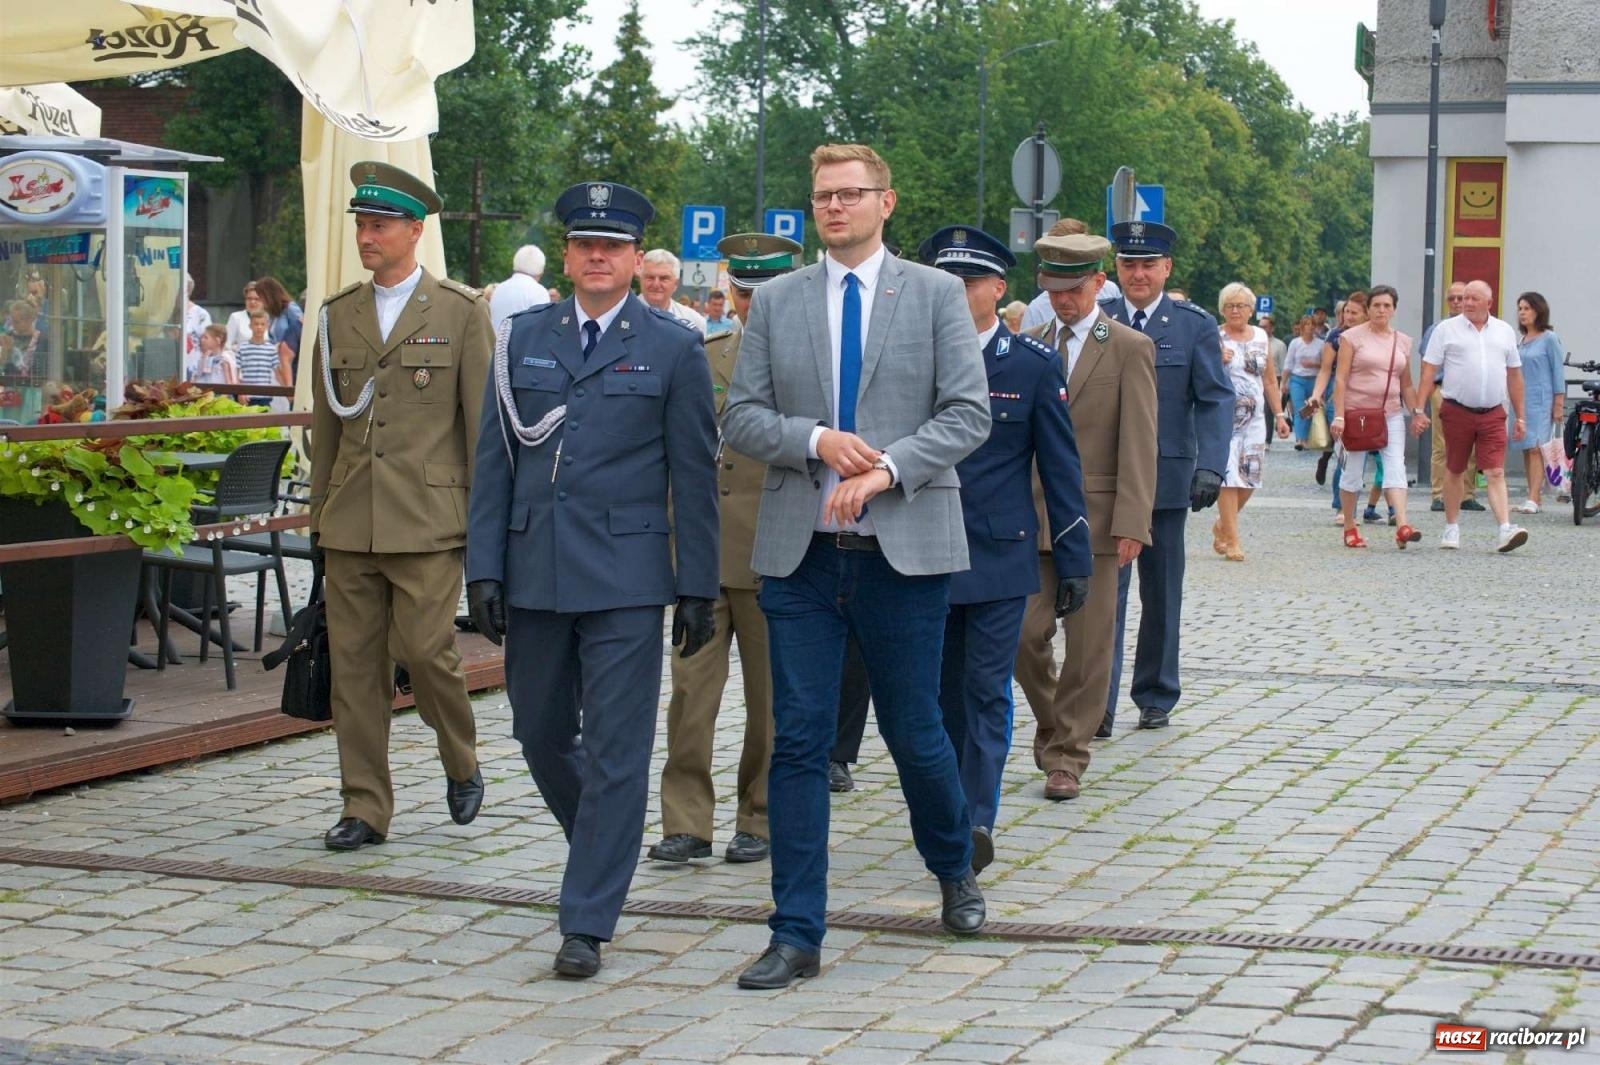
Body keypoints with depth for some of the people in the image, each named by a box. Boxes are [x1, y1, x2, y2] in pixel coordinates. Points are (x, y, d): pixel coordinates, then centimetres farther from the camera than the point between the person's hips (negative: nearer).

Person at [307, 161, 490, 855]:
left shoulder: (461, 311, 2)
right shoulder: (337, 315, 13)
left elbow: (481, 420, 1)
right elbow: (324, 423, 17)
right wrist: (319, 515, 15)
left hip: (428, 519, -4)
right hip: (351, 522, 4)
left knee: (426, 649, -8)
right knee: (354, 664, 3)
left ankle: (461, 765, 19)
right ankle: (363, 809, 11)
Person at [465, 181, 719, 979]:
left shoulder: (672, 348, 2)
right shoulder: (522, 339, 10)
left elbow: (695, 476, 1)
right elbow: (494, 459, 9)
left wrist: (699, 589, -2)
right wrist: (484, 568, 2)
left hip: (626, 578, -3)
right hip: (534, 573, 4)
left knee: (616, 751, -4)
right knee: (541, 734, 12)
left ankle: (587, 925, 2)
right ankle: (605, 854, 38)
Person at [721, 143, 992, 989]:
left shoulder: (936, 295, 3)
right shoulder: (775, 302, 8)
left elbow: (968, 413, -4)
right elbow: (741, 418, 5)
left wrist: (885, 469, -18)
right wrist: (817, 442, -13)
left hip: (904, 549, -2)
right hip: (800, 550, 2)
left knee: (915, 734, 7)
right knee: (798, 742, 1)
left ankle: (954, 869, 36)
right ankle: (797, 935, 7)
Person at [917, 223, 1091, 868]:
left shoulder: (1034, 365, -1)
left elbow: (1061, 469, 0)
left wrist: (1075, 561, -1)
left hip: (1000, 556, -2)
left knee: (987, 689, -4)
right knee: (942, 689, 10)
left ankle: (977, 821, -5)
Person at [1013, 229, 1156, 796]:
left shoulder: (1130, 349, -2)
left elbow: (1138, 444, -6)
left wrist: (1131, 523, -13)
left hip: (1094, 518, -3)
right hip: (1032, 515, 3)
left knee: (1088, 645, 1)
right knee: (1025, 634, -1)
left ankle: (1066, 756, 11)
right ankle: (1052, 723, 23)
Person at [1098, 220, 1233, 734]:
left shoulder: (1195, 325, 2)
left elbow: (1216, 399, -3)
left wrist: (1211, 466, -16)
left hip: (1167, 478, 0)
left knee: (1162, 594, 11)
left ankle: (1156, 696, 24)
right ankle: (1098, 704, -8)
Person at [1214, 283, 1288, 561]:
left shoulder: (1261, 336, 13)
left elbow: (1270, 380, 18)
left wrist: (1279, 414, 14)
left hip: (1254, 419, 4)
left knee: (1250, 478, 3)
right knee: (1228, 477, -10)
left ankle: (1221, 526, 25)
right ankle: (1232, 540, -6)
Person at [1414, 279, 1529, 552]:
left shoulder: (1504, 332, 10)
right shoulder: (1447, 329, 2)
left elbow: (1514, 375, 15)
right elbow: (1429, 371, 0)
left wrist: (1519, 416, 13)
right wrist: (1419, 410, -7)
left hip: (1493, 414, 1)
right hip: (1457, 412, -1)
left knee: (1496, 473, -8)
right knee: (1454, 471, 9)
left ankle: (1505, 530, -17)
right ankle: (1451, 529, 20)